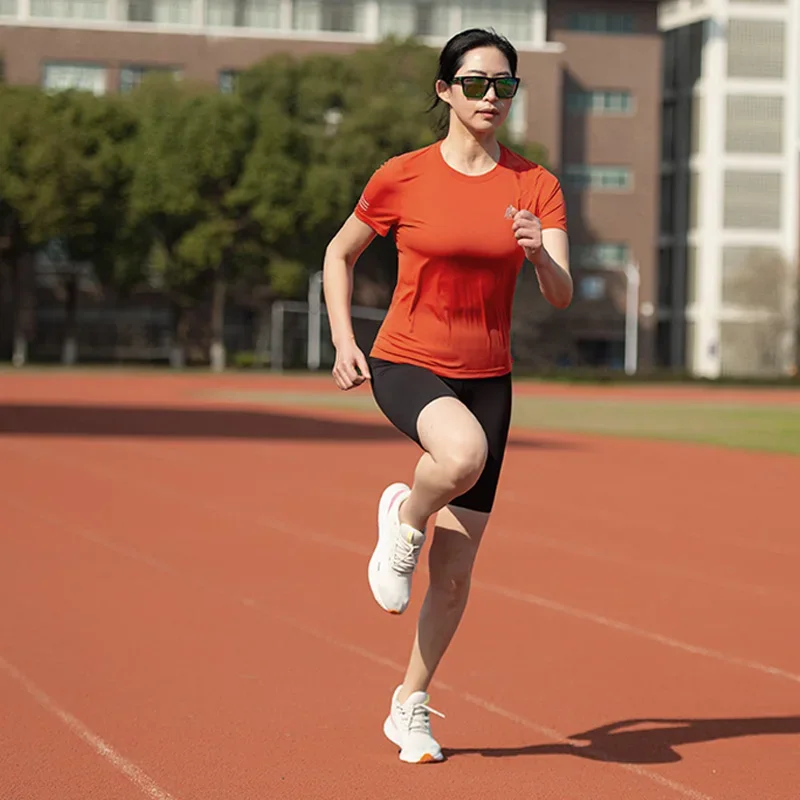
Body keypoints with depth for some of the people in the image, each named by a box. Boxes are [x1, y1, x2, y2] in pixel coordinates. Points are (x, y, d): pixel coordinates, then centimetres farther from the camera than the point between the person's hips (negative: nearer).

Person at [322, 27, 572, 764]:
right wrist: (343, 341, 0)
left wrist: (539, 254, -29)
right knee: (464, 453, -39)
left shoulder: (536, 186, 0)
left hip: (487, 379, 3)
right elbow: (340, 254, 10)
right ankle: (403, 515, -5)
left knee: (455, 572, 4)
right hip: (406, 364, -3)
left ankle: (410, 706, 24)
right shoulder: (402, 177, -4)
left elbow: (562, 296, -7)